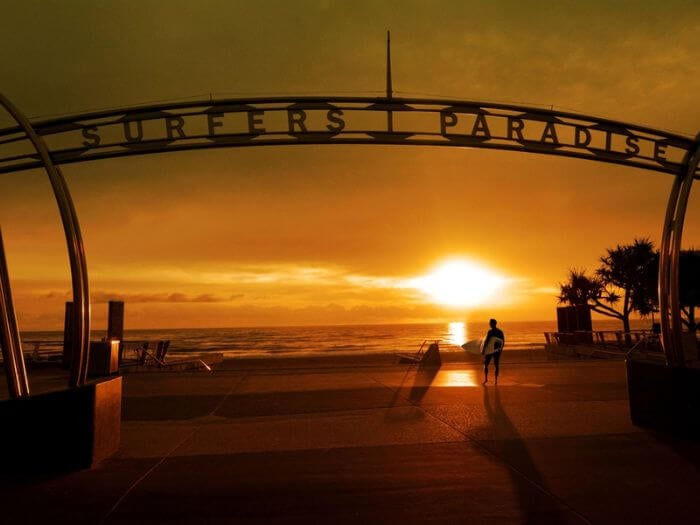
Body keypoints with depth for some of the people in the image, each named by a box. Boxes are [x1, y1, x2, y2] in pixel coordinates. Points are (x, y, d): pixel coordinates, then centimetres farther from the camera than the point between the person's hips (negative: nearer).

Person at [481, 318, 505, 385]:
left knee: (486, 364, 9)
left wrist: (483, 350, -10)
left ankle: (486, 379, 2)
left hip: (490, 350, -5)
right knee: (496, 365, 10)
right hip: (497, 350, 5)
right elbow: (503, 341, 6)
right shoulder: (500, 331, 2)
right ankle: (496, 380, 8)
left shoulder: (490, 332, -16)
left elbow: (486, 341, -17)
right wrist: (501, 349, 17)